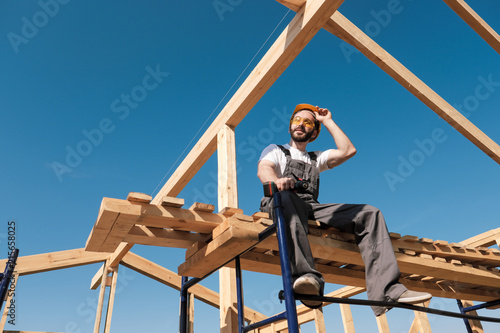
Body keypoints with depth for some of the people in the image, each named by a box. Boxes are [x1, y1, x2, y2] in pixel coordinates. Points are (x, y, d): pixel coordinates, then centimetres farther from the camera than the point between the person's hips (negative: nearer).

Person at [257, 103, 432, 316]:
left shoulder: (317, 158, 33)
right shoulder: (275, 150, 22)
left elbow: (348, 151, 15)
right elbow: (263, 170, -3)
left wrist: (328, 121, 22)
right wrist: (276, 181, -28)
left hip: (312, 209, 4)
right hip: (280, 205, -4)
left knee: (369, 214, -12)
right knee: (285, 196, -40)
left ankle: (387, 291, -25)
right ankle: (307, 276, -55)